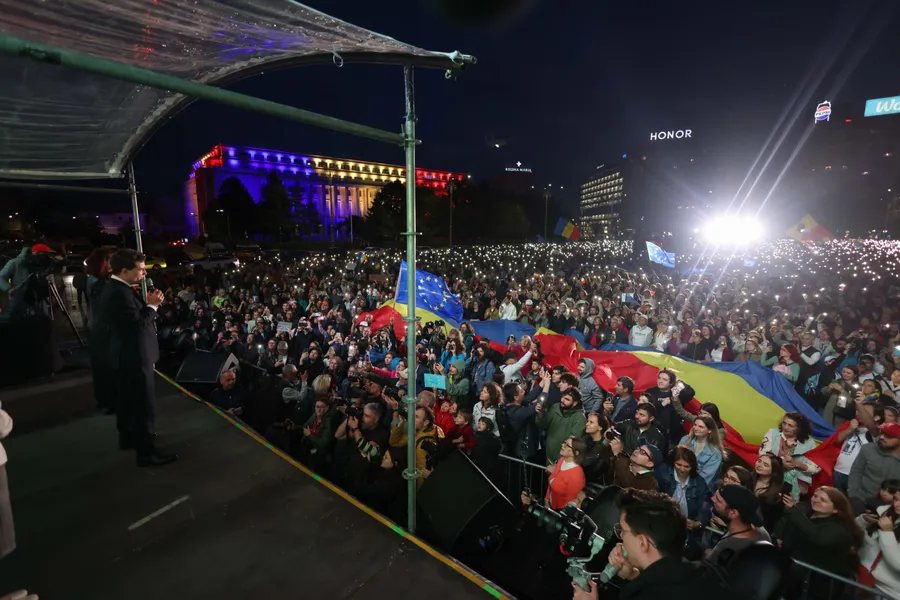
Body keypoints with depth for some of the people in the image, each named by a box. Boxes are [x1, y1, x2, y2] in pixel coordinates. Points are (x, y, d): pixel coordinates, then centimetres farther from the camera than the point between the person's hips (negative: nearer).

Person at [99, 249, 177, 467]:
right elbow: (137, 326, -28)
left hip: (127, 354, 11)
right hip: (135, 356, -11)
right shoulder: (120, 293, -25)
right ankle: (146, 452, 2)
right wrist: (152, 305, -18)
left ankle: (128, 437, 38)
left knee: (128, 399, 23)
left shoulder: (115, 288, 8)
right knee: (143, 404, -5)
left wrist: (148, 304, 0)